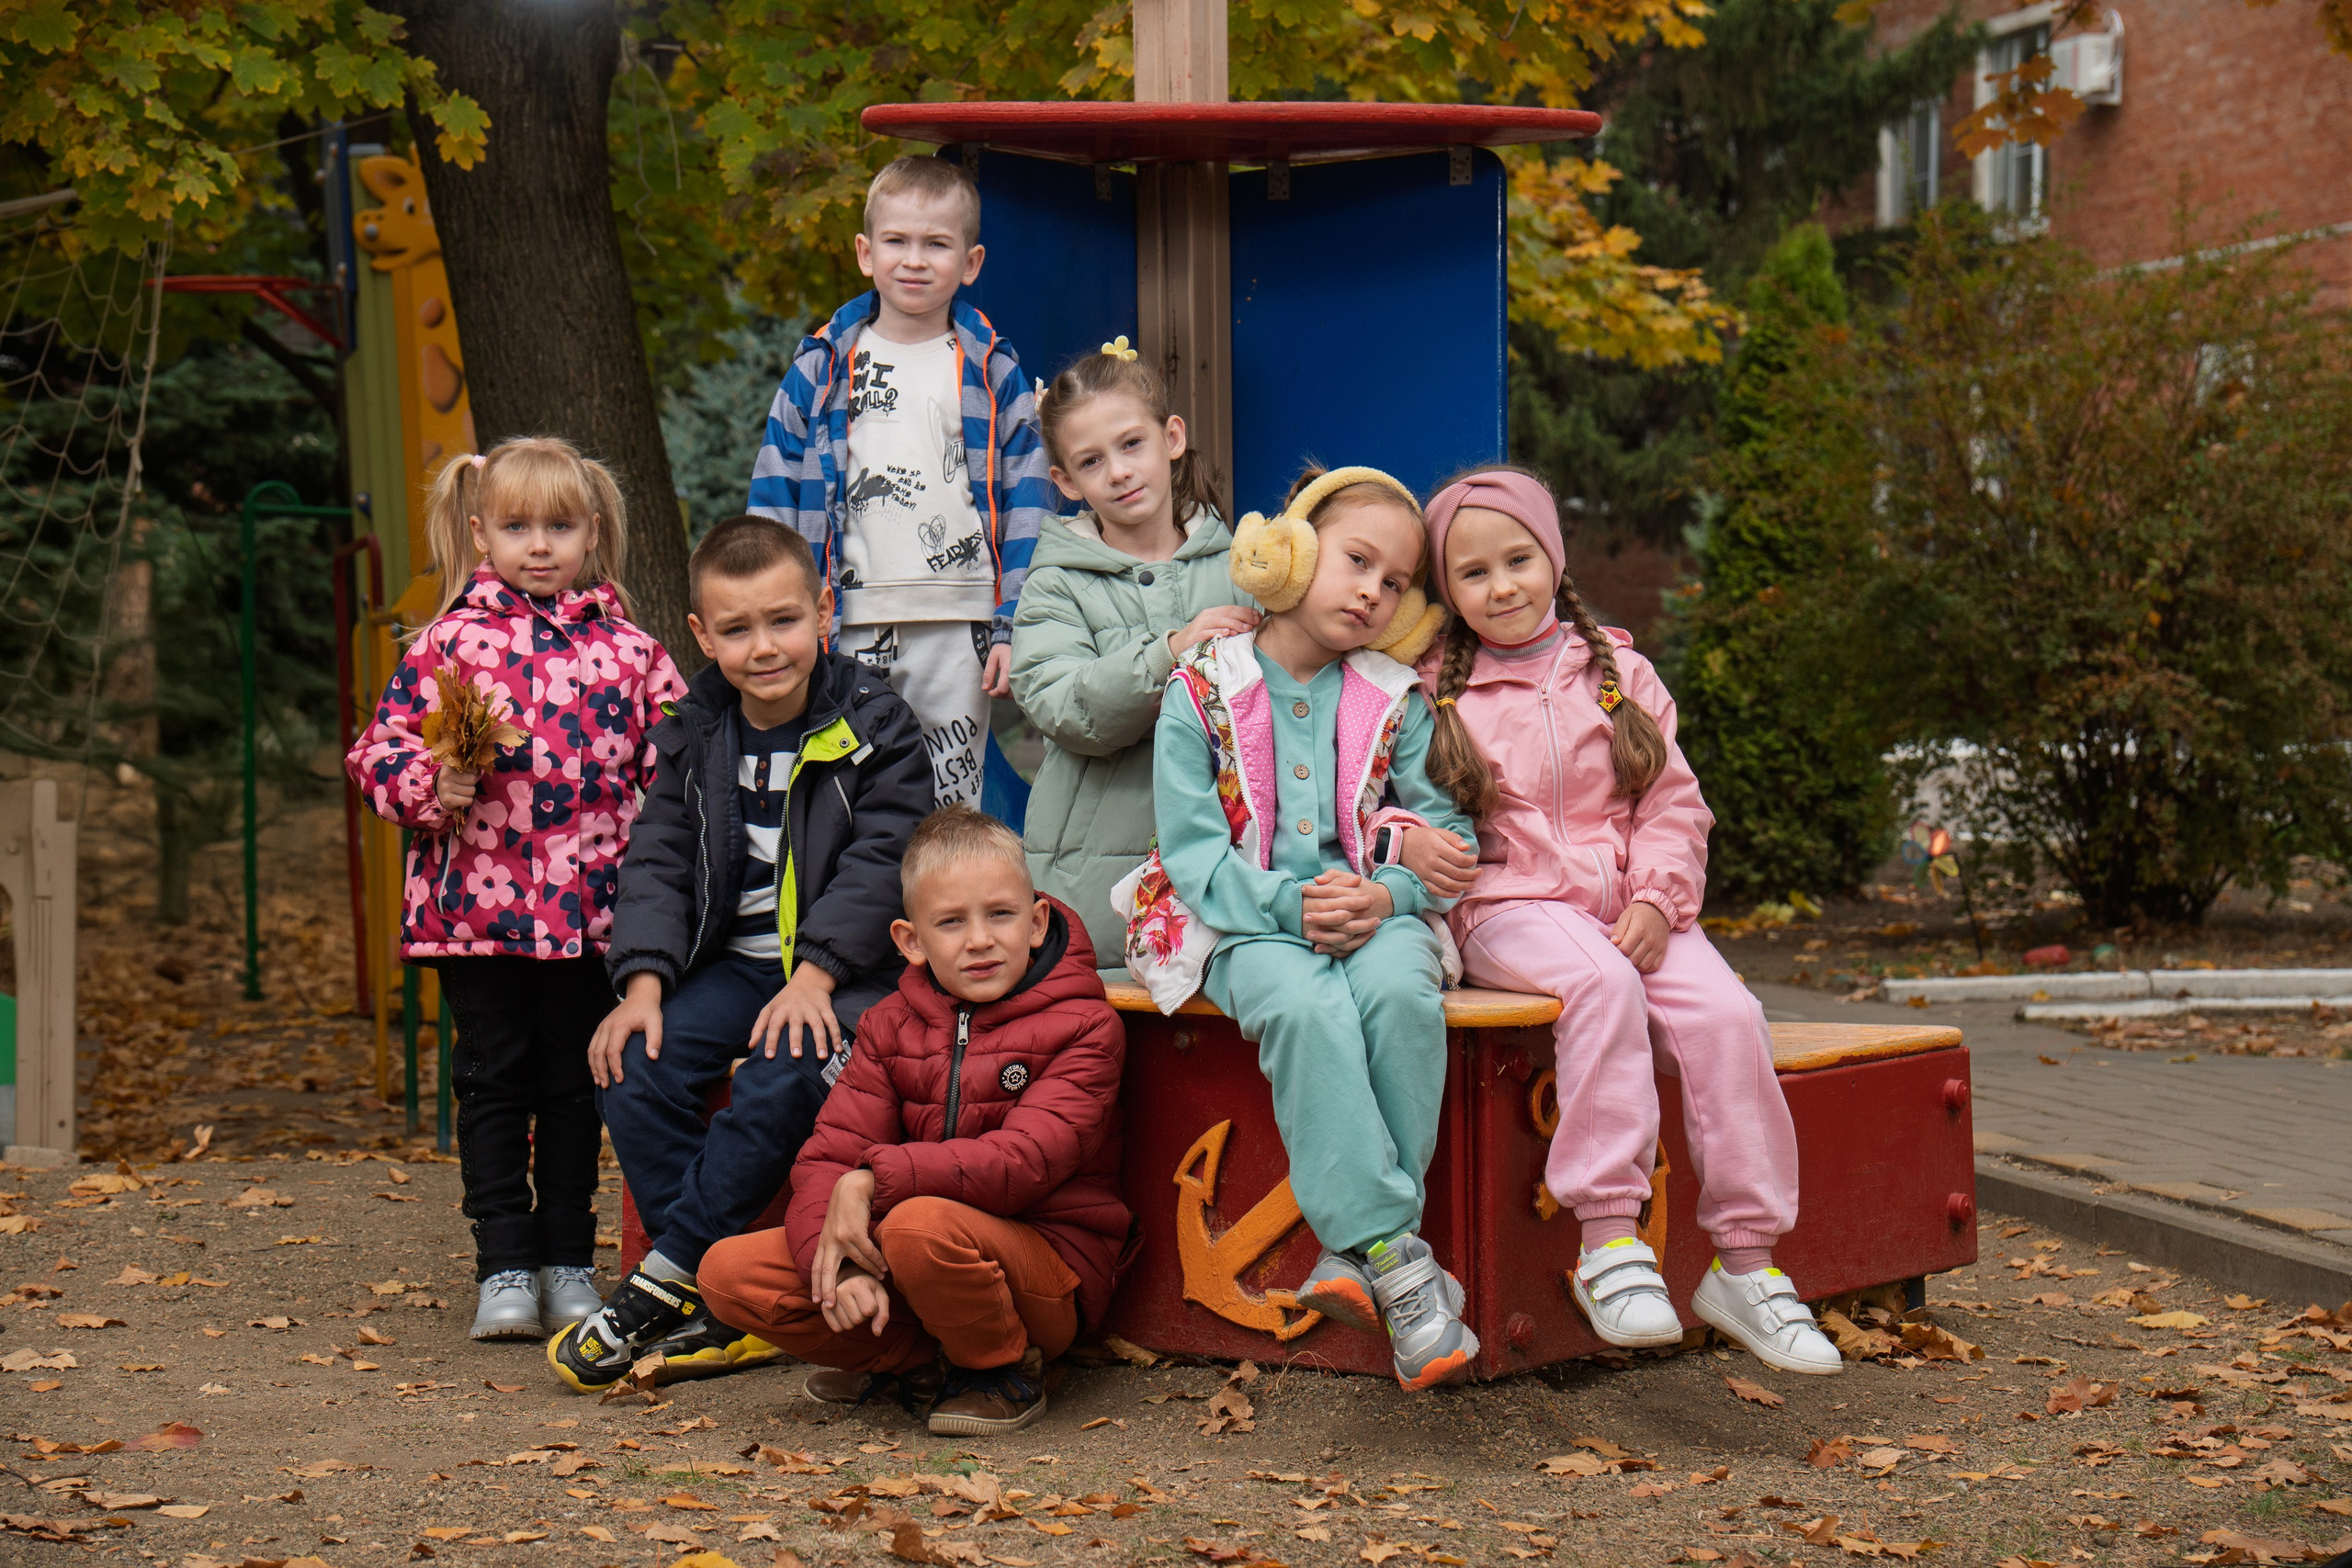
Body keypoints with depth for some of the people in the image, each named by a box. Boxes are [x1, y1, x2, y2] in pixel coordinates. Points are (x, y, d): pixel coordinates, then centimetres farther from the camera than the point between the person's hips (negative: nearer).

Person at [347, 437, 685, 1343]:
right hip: (476, 903, -1)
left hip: (589, 908, 1)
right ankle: (504, 1267, 12)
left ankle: (569, 1263, 20)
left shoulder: (628, 651, 5)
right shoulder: (448, 642, 3)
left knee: (574, 1083, 10)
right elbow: (379, 750, 3)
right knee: (493, 1081, 5)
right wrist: (433, 787, -15)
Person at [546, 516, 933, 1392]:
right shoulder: (695, 737, 8)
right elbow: (657, 865, 5)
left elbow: (877, 865, -12)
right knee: (633, 1066, -20)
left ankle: (660, 1285, -20)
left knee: (784, 1077, -32)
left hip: (846, 969, -5)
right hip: (735, 960, 5)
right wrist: (644, 982, -11)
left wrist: (816, 974, -24)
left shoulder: (875, 728, -5)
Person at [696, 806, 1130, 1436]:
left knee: (920, 1225, -37)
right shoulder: (892, 1025, 7)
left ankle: (1004, 1373, -9)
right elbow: (827, 1157, -2)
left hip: (1050, 1265, -5)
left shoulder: (1083, 1027, -8)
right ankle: (915, 1360, -1)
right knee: (728, 1271, -10)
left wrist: (875, 1182, -27)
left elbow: (1023, 1162, -22)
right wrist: (840, 1260, -23)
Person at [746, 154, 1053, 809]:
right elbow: (775, 498, 8)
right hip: (848, 631, 1)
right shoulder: (821, 367, 6)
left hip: (957, 632, -1)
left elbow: (1026, 509, 4)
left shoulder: (994, 374, 5)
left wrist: (1013, 628, -3)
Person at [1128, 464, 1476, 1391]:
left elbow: (1444, 827, 4)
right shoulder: (1202, 690, 2)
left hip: (1372, 909, 2)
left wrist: (1386, 896, -17)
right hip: (1246, 921, -2)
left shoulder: (1395, 700, 11)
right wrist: (1292, 905, -18)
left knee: (1402, 994, -33)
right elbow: (1191, 844, -4)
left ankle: (1354, 1245, -25)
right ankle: (1394, 1257, -35)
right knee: (1304, 1006, -35)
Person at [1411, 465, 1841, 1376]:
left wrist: (1657, 899, -7)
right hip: (1509, 907, -3)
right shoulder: (1433, 694, 9)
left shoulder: (1620, 676, 14)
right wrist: (1409, 841, -17)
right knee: (1601, 985, -36)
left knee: (1726, 1013, -23)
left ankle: (1744, 1264, -15)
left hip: (1630, 904, 3)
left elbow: (1674, 805, 10)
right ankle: (1609, 1241, -34)